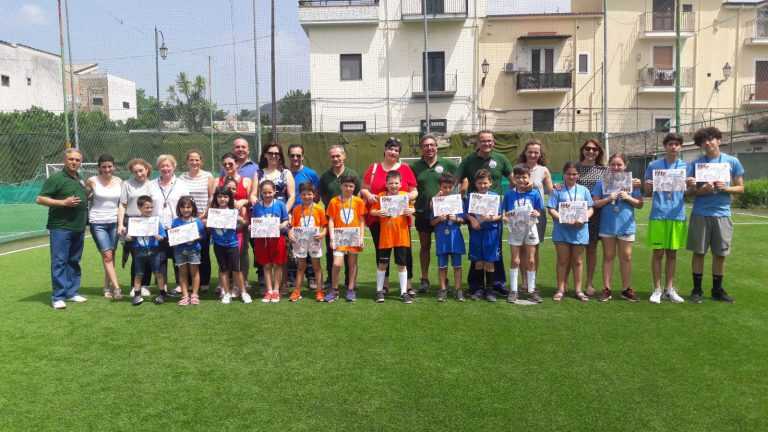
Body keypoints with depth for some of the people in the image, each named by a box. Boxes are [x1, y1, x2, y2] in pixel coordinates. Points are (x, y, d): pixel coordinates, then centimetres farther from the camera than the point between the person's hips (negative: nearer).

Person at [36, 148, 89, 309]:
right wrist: (63, 202, -20)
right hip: (60, 227, -7)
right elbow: (40, 199, -10)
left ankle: (72, 292, 21)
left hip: (78, 228, 7)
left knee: (74, 261, 13)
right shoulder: (56, 178, -6)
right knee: (59, 262, -5)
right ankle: (58, 297, 0)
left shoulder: (81, 179, 15)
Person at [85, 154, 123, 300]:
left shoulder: (119, 182, 5)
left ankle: (107, 287, 17)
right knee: (107, 255, -11)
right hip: (97, 223, -3)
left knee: (111, 256, 5)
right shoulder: (92, 181, -3)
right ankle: (116, 288, -12)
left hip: (114, 222, 3)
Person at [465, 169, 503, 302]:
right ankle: (479, 288, 20)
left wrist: (491, 218, -20)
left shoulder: (495, 196, -2)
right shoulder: (471, 196, 2)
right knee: (478, 262, 9)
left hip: (491, 232, -1)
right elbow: (467, 213, 4)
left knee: (489, 262, 4)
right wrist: (472, 219, -14)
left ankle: (490, 289, 14)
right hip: (476, 232, 1)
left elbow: (500, 215, -2)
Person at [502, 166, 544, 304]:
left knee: (531, 261, 7)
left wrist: (536, 213, -19)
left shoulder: (534, 193, -5)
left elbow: (540, 211, 2)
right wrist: (506, 217, -19)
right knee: (515, 261, 5)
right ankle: (513, 291, 13)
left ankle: (531, 290, 17)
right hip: (515, 230, 0)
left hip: (530, 229, 0)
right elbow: (504, 213, 1)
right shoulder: (509, 194, -4)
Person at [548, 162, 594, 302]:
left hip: (579, 230, 2)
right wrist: (563, 219, -19)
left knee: (578, 261, 11)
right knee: (563, 261, 5)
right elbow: (551, 209, -5)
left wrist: (583, 218, -13)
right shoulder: (557, 190, -1)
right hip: (562, 230, -2)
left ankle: (578, 290, 21)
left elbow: (590, 209, 7)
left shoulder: (583, 190, 8)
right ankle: (560, 289, 14)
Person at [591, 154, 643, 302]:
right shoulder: (602, 183, 1)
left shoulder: (631, 182, 3)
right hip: (607, 225, 0)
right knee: (608, 257, 7)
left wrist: (628, 197, -12)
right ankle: (606, 289, 12)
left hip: (626, 226, 0)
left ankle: (626, 289, 15)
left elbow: (640, 204, 4)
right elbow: (595, 204, -1)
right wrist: (608, 198, -15)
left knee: (626, 257, 6)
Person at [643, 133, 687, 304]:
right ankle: (657, 289, 11)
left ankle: (670, 288, 19)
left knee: (672, 253, 9)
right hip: (658, 215, -2)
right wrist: (649, 186, -16)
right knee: (658, 253, 1)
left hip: (677, 215, 2)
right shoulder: (653, 166, 3)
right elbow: (647, 192, 6)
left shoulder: (685, 167, 8)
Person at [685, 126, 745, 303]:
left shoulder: (732, 162, 4)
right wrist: (701, 190, -17)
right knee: (699, 252, 4)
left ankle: (717, 290, 21)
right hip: (700, 214, -1)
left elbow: (740, 188, 7)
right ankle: (697, 289, 14)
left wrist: (726, 188, -13)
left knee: (720, 254, 7)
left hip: (722, 214, 1)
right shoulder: (695, 163, 3)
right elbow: (689, 190, 3)